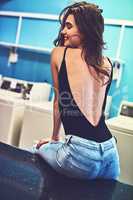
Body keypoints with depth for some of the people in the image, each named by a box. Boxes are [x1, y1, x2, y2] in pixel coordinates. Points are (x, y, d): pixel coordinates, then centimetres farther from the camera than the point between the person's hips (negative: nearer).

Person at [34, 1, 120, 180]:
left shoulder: (59, 54, 2)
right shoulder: (107, 64, 11)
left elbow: (58, 101, 11)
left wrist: (54, 138, 22)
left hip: (81, 153, -4)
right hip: (111, 152, 5)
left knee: (41, 149, 28)